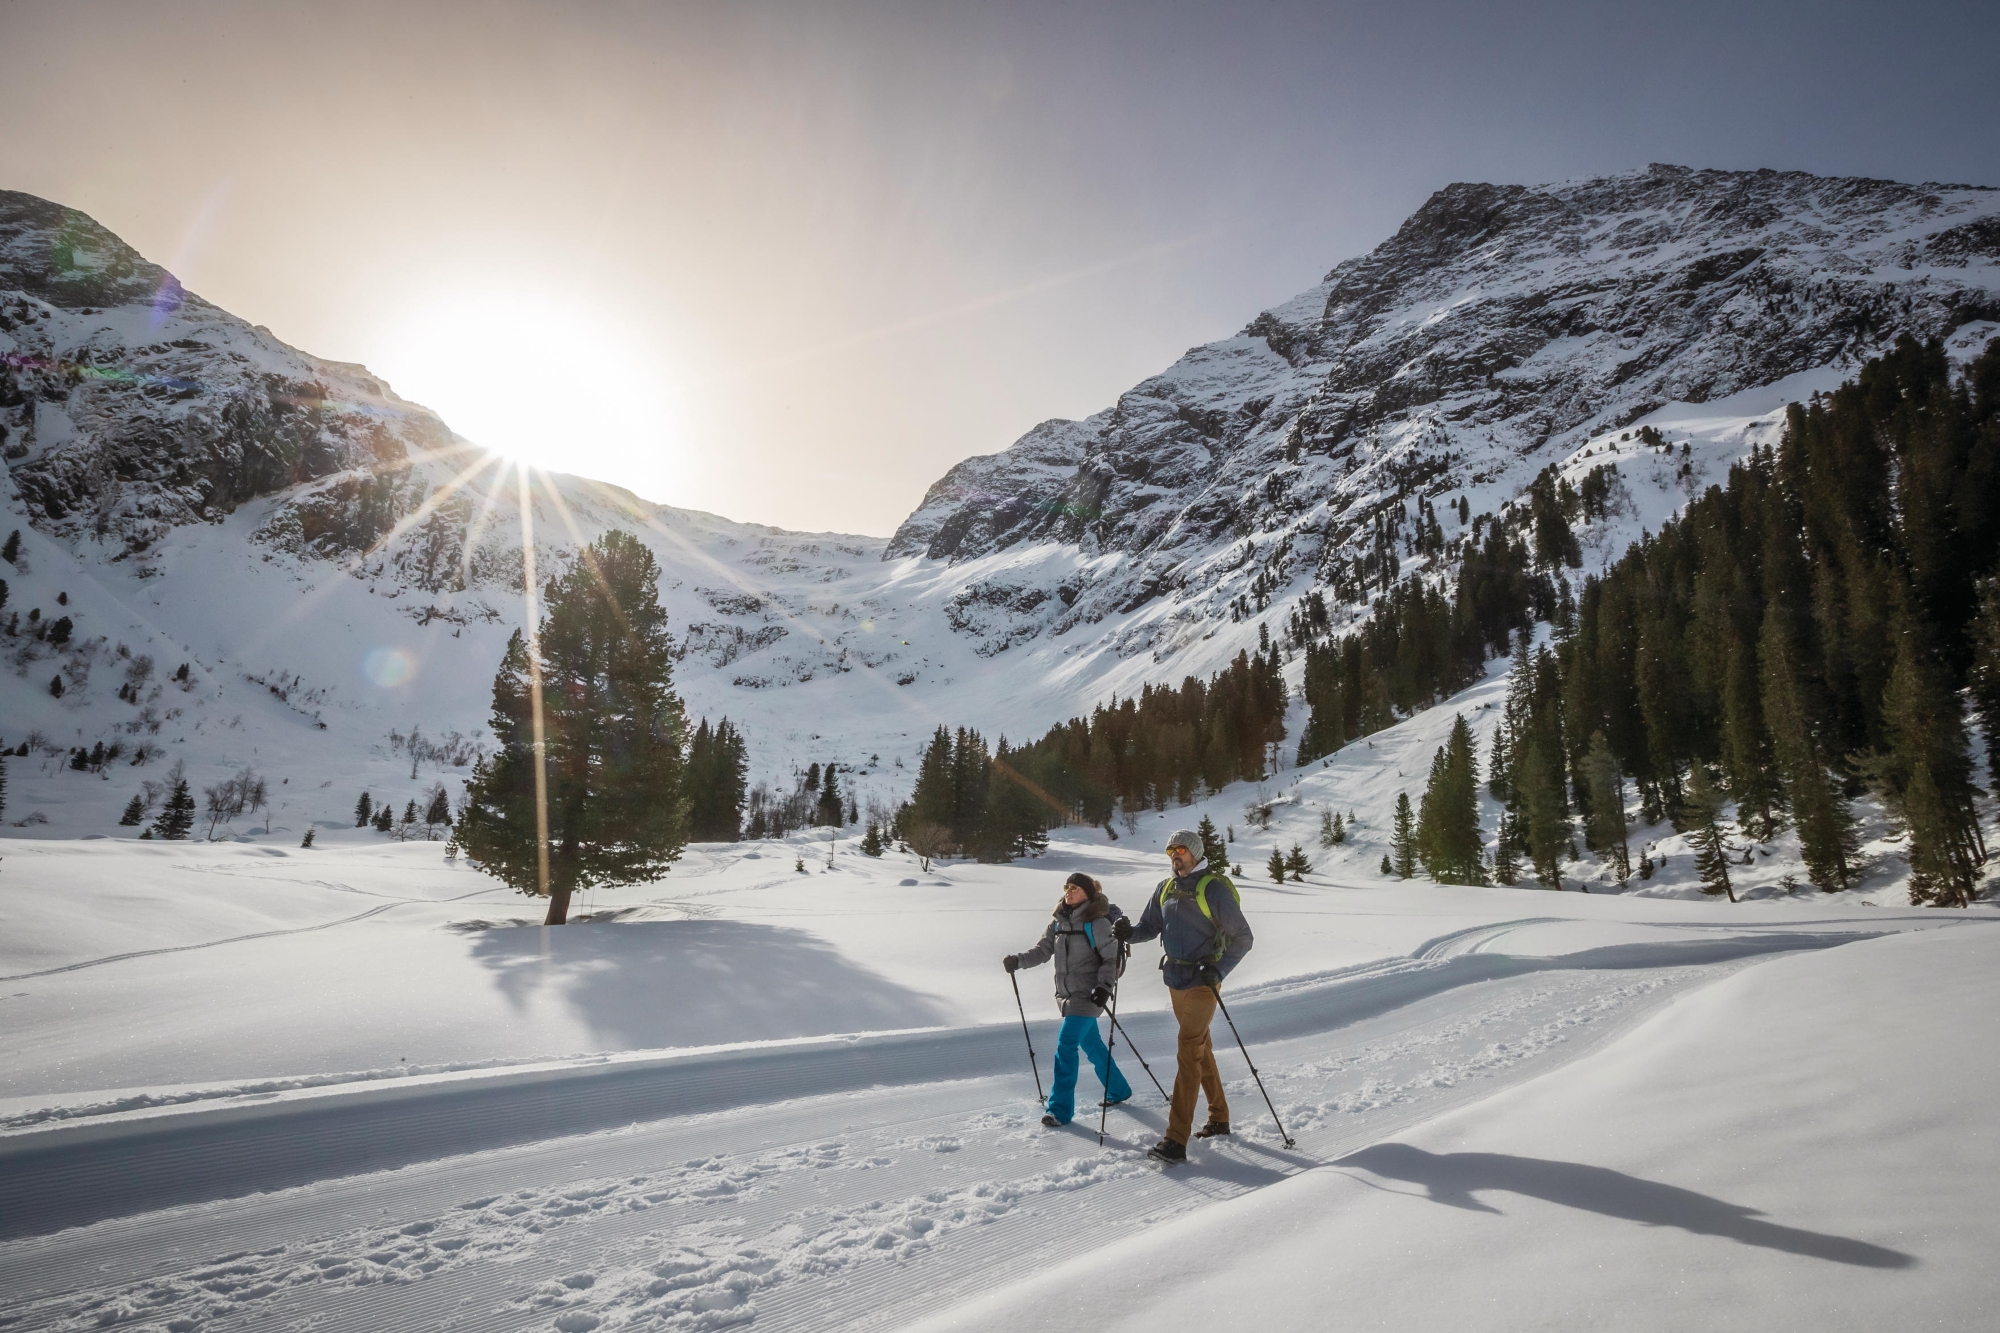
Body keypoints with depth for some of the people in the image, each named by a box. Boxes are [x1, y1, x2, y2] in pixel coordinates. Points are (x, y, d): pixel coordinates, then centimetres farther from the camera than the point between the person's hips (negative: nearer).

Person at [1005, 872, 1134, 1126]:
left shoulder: (1097, 922, -13)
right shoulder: (1059, 920, 5)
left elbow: (1111, 958, -11)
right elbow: (1043, 950, 4)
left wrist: (1104, 986, -24)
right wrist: (1018, 960, -11)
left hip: (1088, 995, -7)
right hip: (1067, 993, 7)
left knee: (1066, 1045, -12)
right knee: (1090, 1043, 18)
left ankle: (1060, 1108, -5)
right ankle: (1118, 1090, 38)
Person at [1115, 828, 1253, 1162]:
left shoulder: (1214, 888, -13)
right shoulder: (1166, 888, 8)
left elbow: (1242, 938, -11)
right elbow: (1150, 927, 13)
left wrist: (1219, 970, -23)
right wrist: (1129, 932, -9)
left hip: (1201, 983, -7)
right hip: (1175, 981, 7)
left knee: (1189, 1055, -10)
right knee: (1202, 1050, 18)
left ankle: (1176, 1140, -10)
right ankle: (1219, 1118, 33)